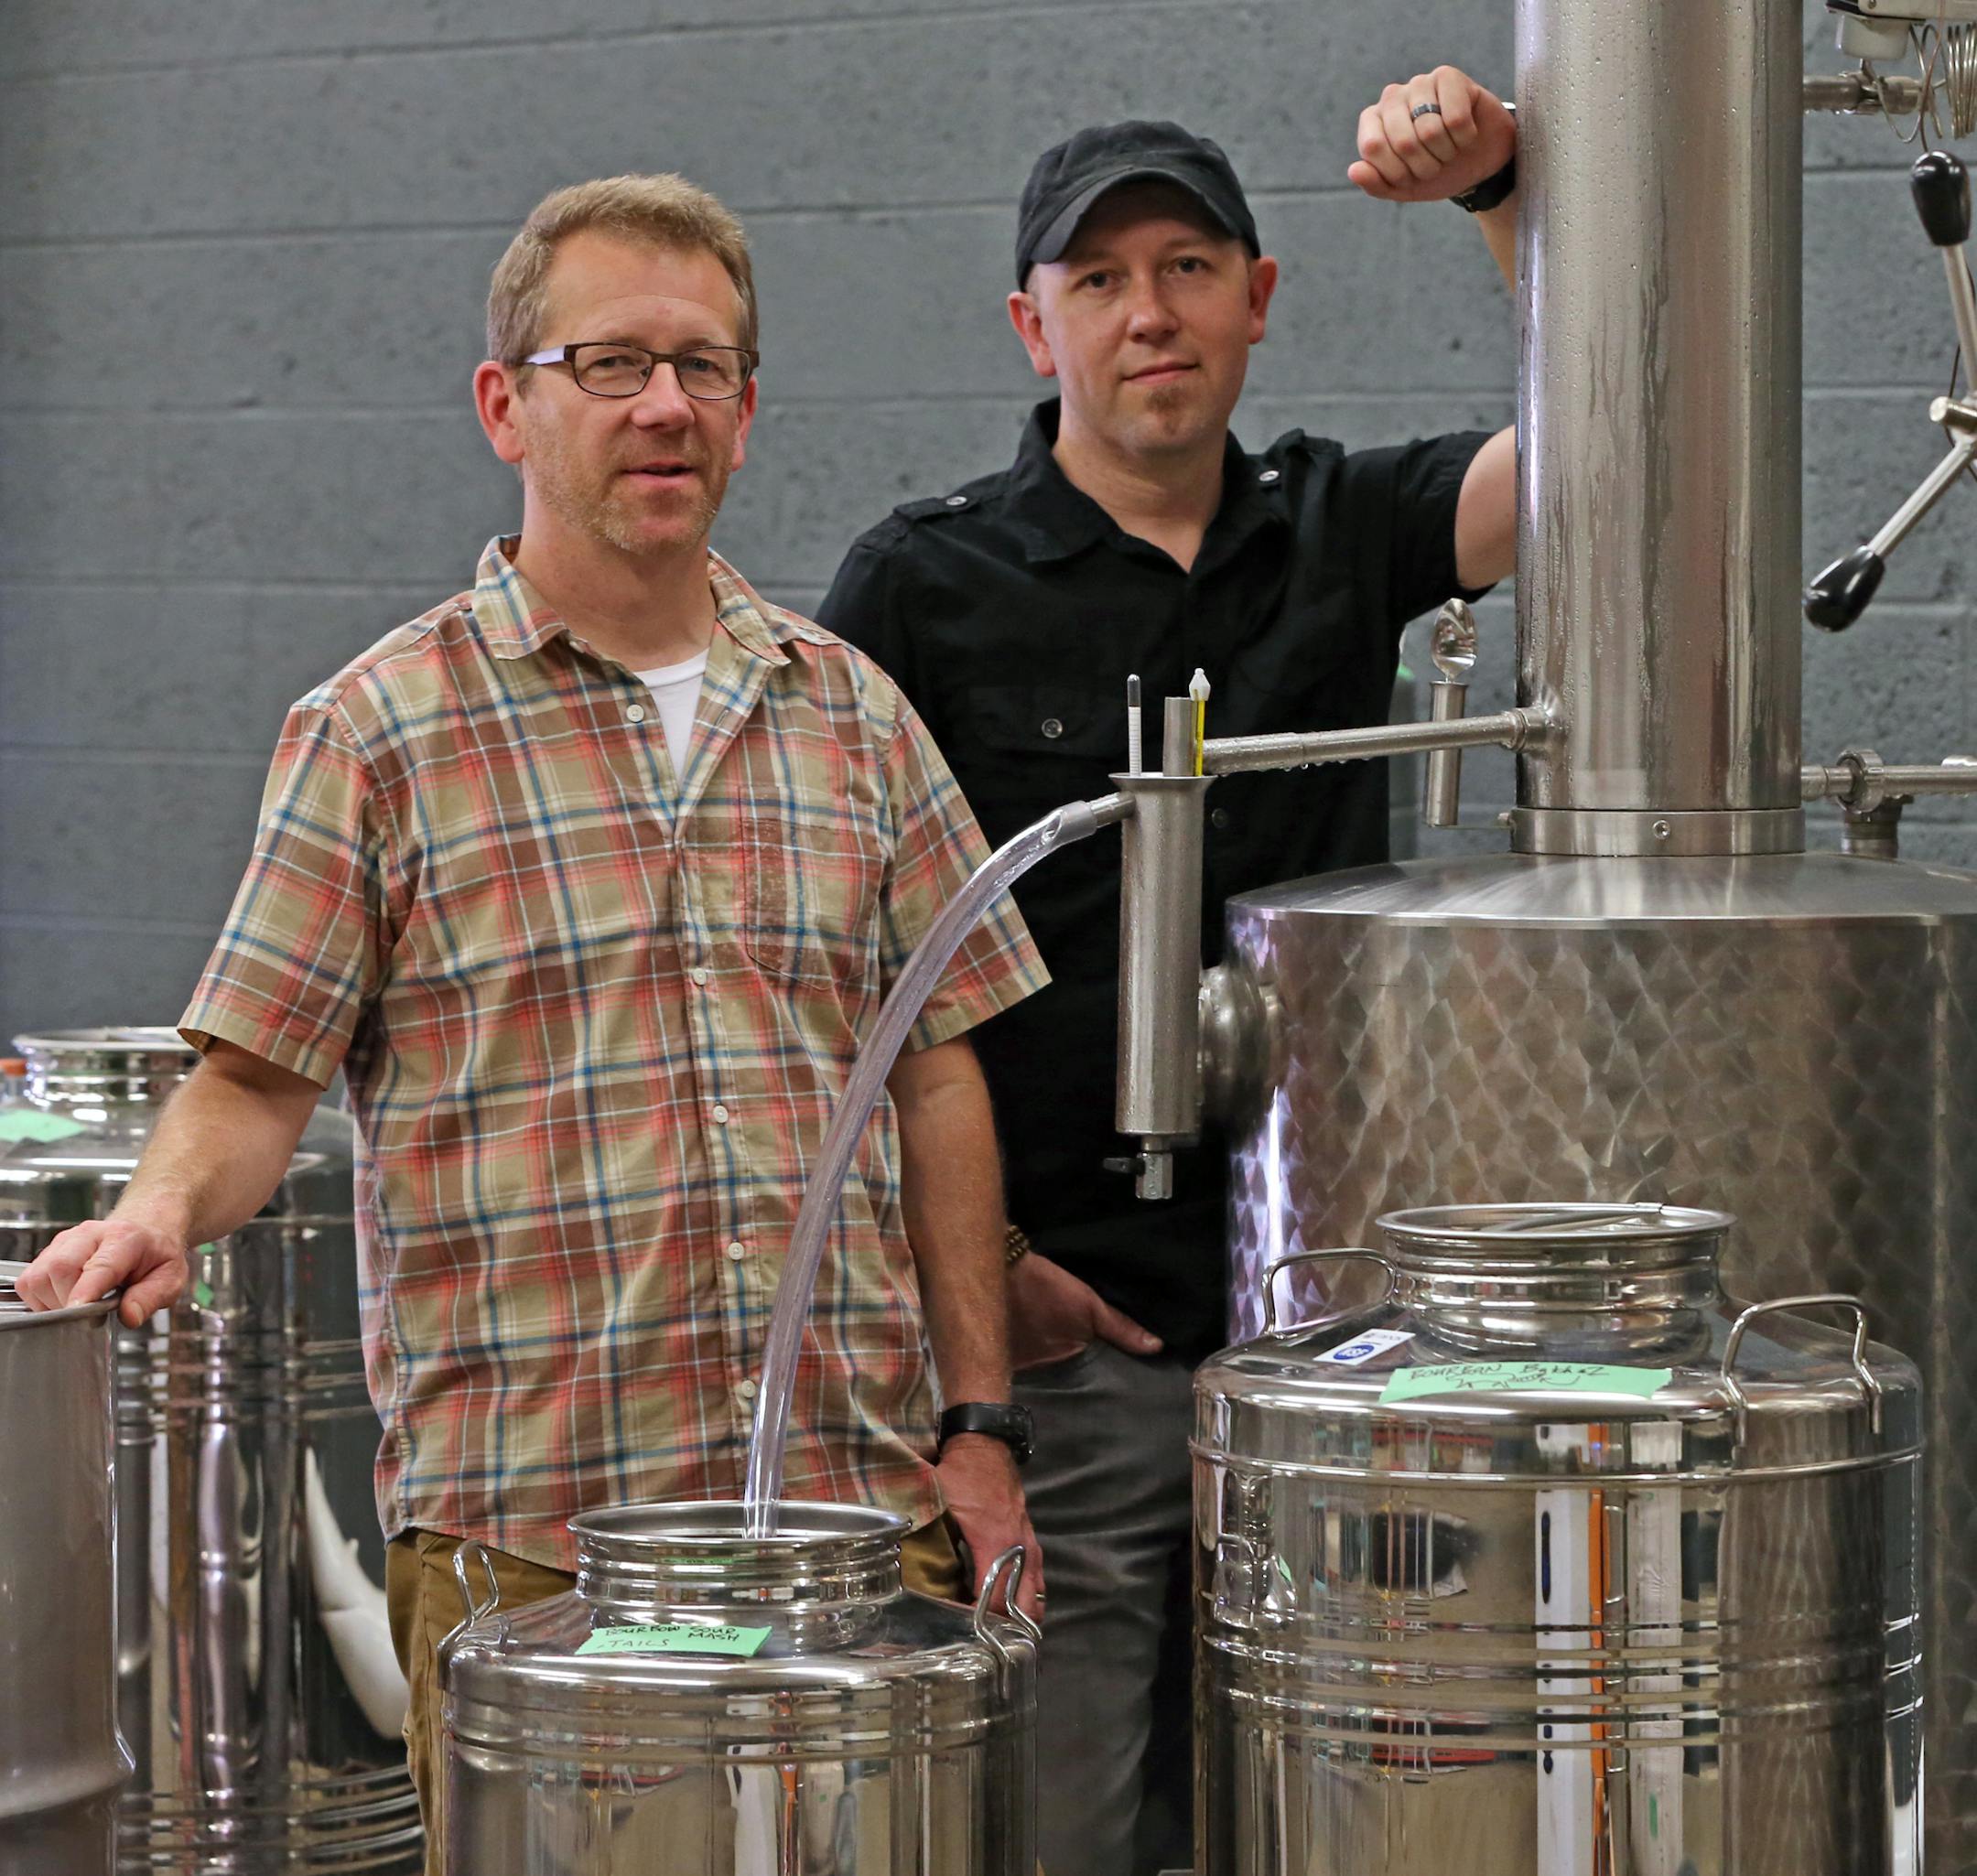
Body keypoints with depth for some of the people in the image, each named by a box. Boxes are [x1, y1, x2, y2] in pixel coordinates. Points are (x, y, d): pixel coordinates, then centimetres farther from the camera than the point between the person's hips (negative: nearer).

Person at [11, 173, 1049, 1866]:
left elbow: (937, 1076, 13)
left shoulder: (849, 713, 12)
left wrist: (980, 1423, 9)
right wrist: (164, 1210, -21)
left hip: (858, 1500, 3)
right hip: (524, 1530, -3)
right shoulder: (383, 730, 1)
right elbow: (256, 1075, 0)